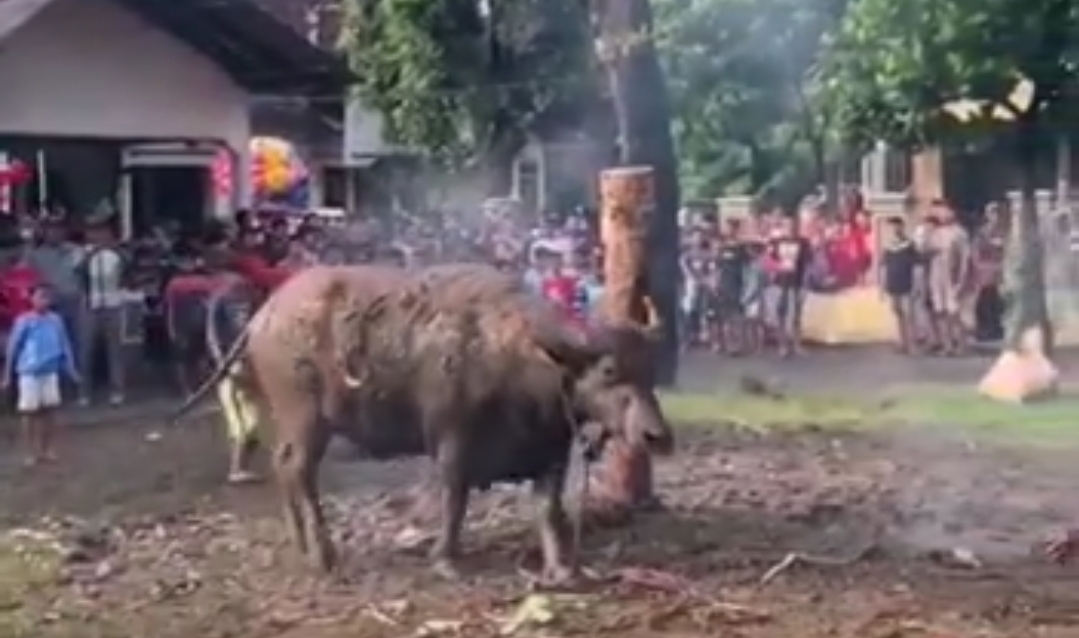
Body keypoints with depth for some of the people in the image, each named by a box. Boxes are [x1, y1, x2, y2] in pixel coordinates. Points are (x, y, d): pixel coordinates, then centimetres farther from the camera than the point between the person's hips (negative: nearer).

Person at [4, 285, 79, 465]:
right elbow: (13, 347, -4)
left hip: (50, 371, 4)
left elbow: (64, 345, 10)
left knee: (49, 410, 8)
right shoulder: (24, 321, -10)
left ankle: (48, 450, 20)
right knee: (30, 412, 4)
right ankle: (32, 453, 12)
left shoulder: (56, 320, 1)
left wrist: (71, 369, 12)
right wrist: (8, 375, -1)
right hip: (29, 373, -3)